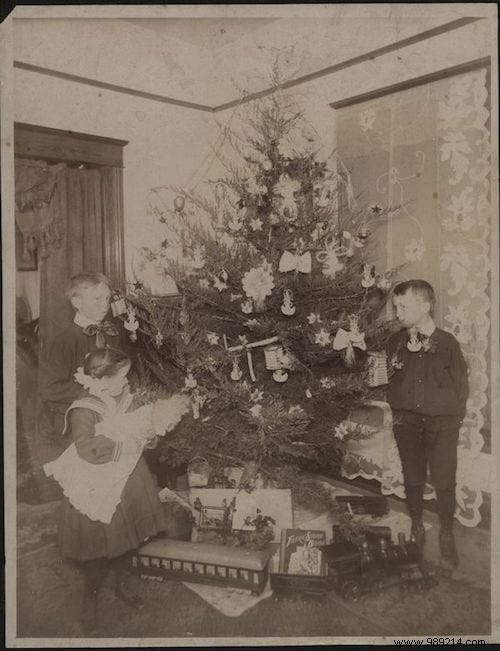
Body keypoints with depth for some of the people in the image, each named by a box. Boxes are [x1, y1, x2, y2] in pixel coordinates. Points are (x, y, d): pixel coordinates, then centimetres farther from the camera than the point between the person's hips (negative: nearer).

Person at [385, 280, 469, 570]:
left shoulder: (447, 343, -8)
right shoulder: (396, 342, -1)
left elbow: (462, 386, 0)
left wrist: (453, 418, -1)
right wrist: (398, 410, 5)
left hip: (442, 421, -2)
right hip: (407, 421, 2)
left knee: (444, 481, -1)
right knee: (413, 478, 10)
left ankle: (447, 536, 21)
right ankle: (417, 527, 33)